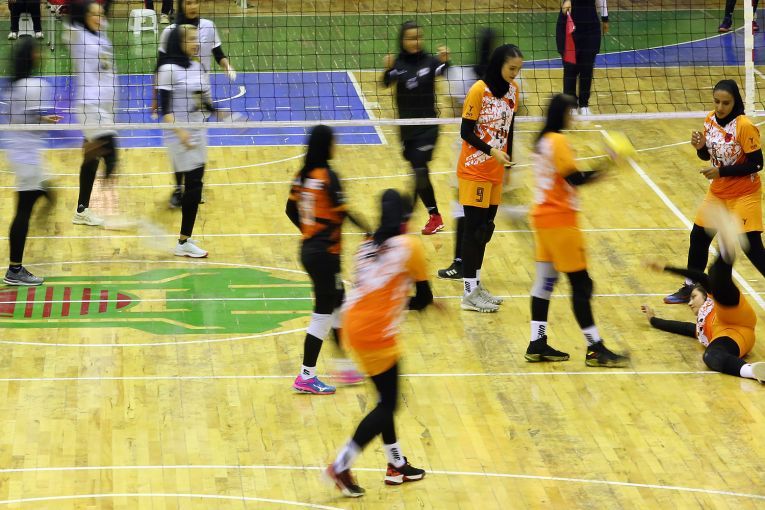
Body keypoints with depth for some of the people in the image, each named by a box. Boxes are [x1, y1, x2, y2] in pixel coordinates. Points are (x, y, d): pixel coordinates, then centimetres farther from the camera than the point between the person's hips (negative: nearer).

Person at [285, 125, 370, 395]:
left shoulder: (303, 175, 5)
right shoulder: (328, 176, -18)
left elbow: (291, 210, 12)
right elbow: (343, 212, -22)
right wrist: (369, 230, -14)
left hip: (308, 248, 8)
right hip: (325, 253, -8)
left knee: (337, 305, 19)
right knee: (323, 312, 0)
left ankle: (346, 366, 28)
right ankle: (306, 376, 4)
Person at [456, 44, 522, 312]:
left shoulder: (512, 89, 4)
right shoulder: (479, 90, -16)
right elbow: (466, 132, -15)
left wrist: (507, 159, 15)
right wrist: (492, 151, -25)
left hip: (495, 169, 7)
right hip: (474, 168, -7)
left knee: (486, 227, 10)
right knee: (474, 227, -5)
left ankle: (476, 284, 19)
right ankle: (469, 293, -2)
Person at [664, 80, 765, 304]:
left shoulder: (745, 127, -22)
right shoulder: (710, 120, -2)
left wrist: (722, 171, -23)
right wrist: (700, 147, -13)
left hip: (744, 195, -7)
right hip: (717, 193, 7)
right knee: (698, 237, 13)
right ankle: (689, 288, 31)